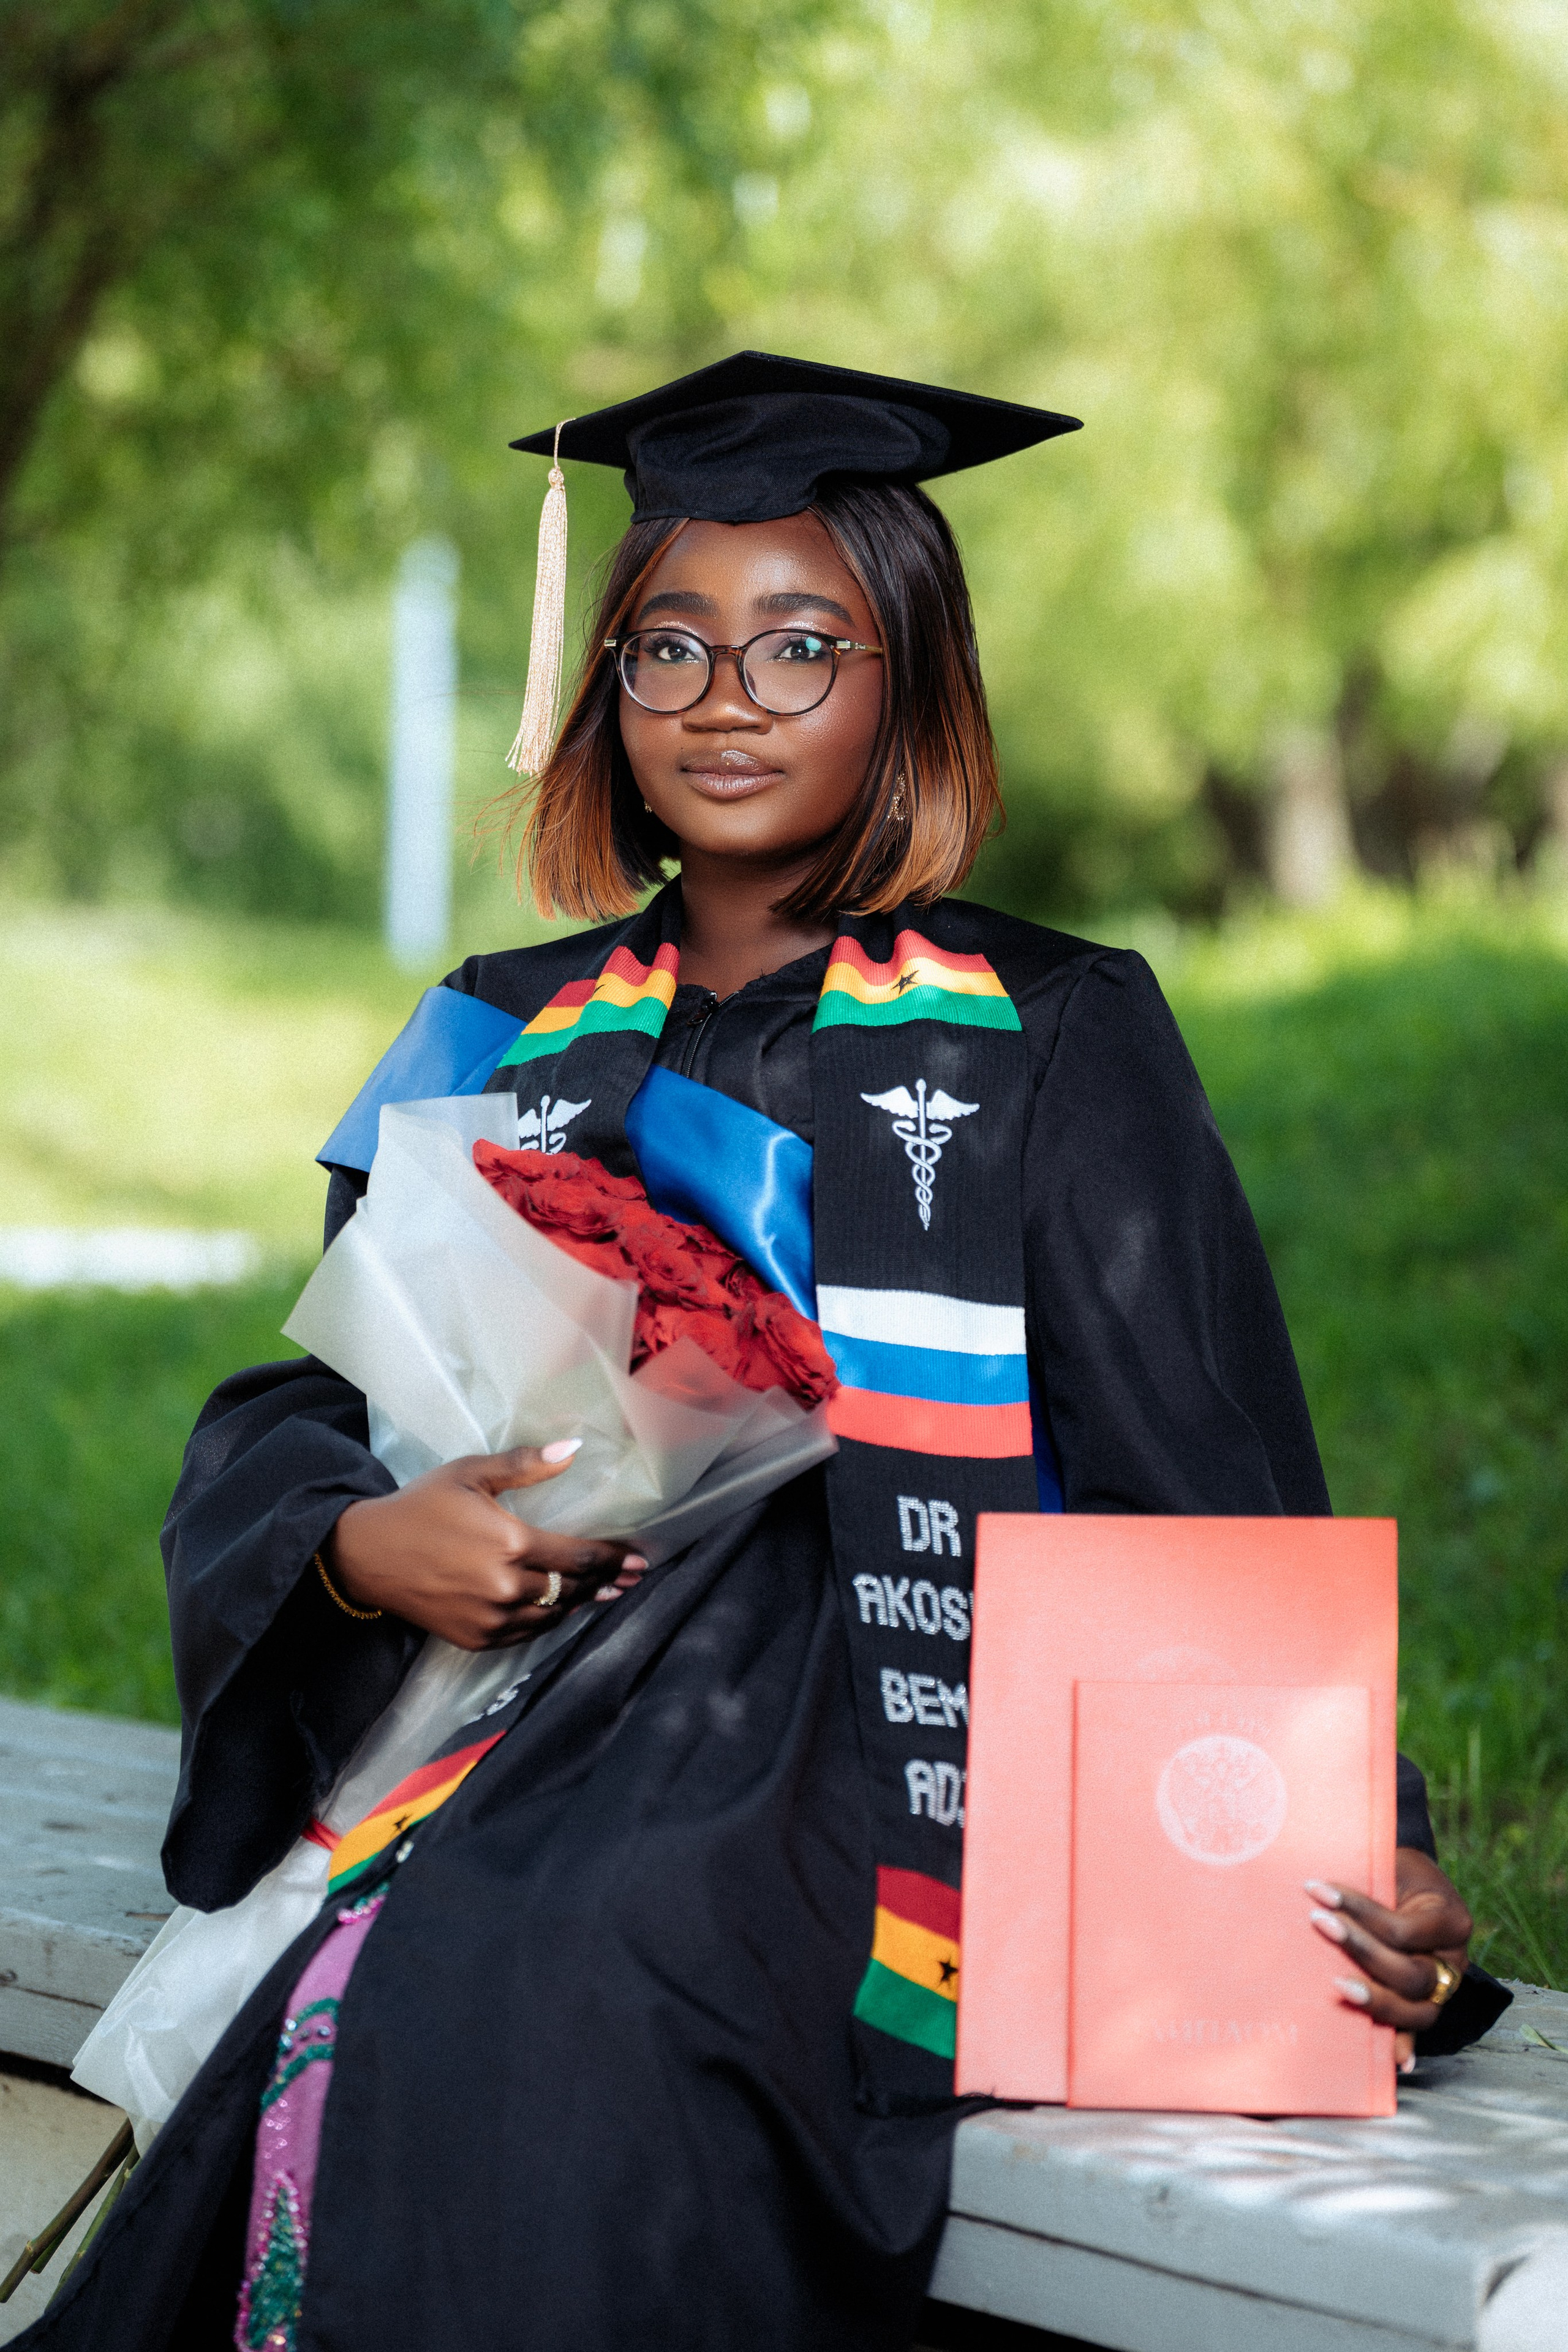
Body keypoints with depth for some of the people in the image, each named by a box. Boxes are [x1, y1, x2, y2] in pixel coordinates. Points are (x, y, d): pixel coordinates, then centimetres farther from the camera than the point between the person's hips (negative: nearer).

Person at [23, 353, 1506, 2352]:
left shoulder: (1053, 1043, 7)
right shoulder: (507, 1038, 17)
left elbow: (1203, 1512, 1)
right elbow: (280, 1421, 16)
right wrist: (363, 1546, -9)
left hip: (875, 1773, -3)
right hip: (520, 1732, 3)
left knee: (562, 2005, -34)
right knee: (340, 2032, -31)